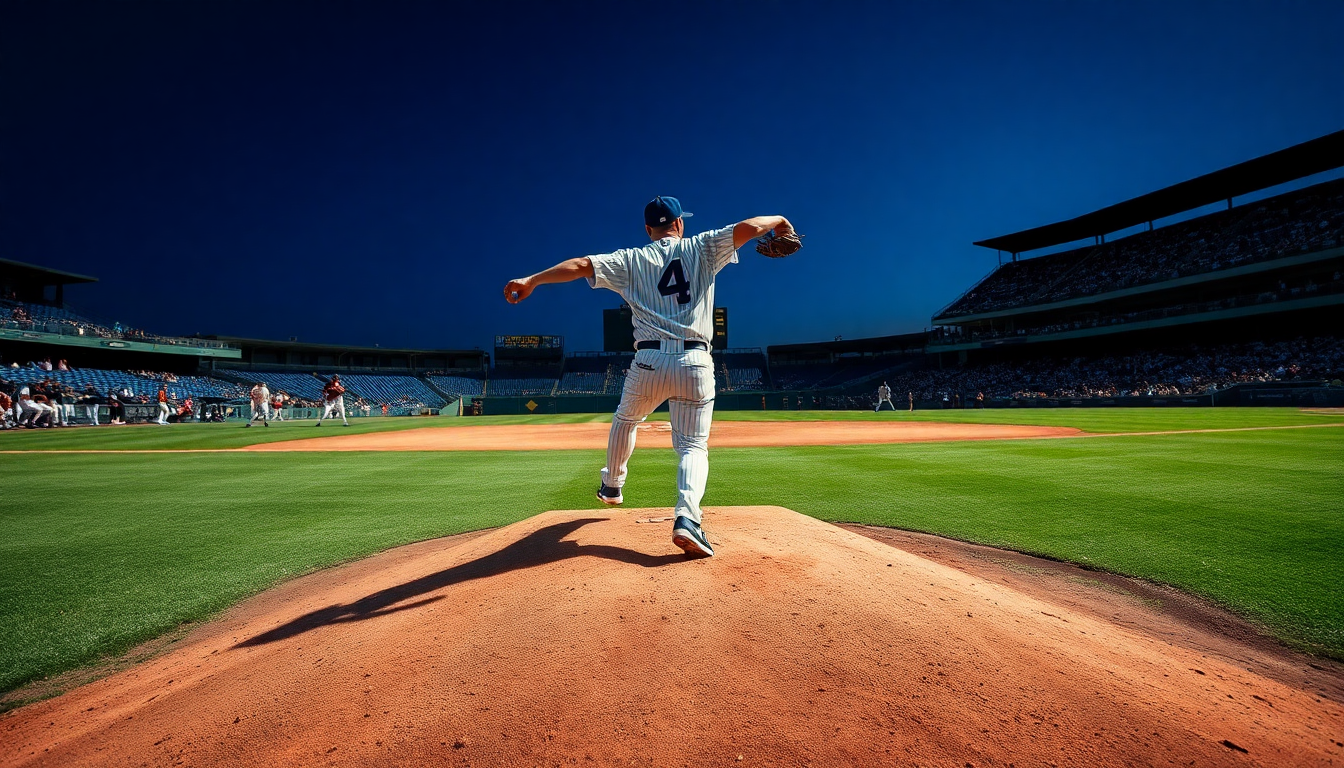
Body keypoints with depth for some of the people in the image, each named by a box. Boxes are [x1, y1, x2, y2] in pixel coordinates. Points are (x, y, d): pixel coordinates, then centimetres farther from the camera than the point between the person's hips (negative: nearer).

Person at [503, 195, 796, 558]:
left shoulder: (631, 260, 11)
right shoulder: (701, 248, 10)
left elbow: (581, 265, 3)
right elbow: (747, 227, 4)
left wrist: (531, 280, 5)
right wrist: (778, 220, 24)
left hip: (649, 362, 2)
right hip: (694, 362, -1)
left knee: (625, 421, 29)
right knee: (693, 445, 5)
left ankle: (611, 486, 45)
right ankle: (686, 517, -19)